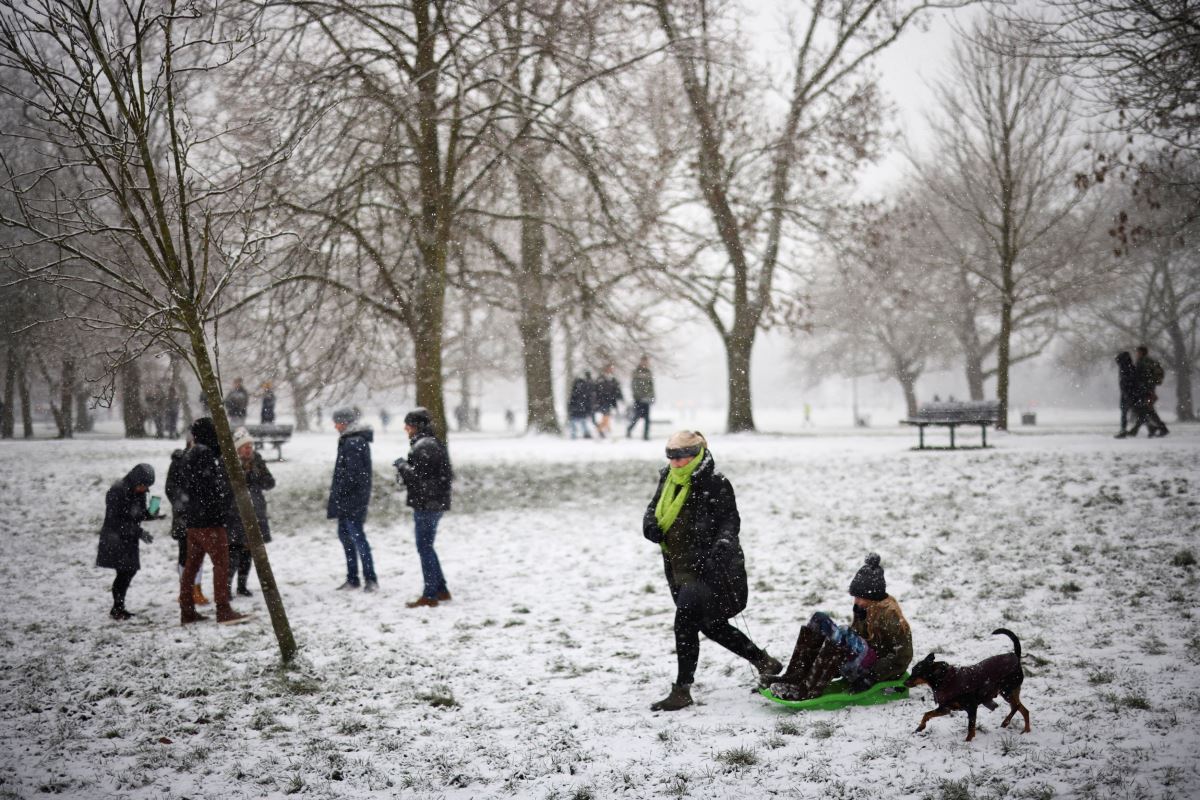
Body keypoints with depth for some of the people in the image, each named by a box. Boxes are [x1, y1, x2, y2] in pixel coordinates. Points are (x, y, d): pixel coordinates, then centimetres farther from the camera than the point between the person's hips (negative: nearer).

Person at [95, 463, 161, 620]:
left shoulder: (138, 492, 3)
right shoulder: (117, 491, -21)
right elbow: (115, 520, -23)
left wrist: (151, 515, -9)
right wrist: (138, 532, -27)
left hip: (129, 538, 8)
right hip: (115, 538, -8)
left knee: (130, 571, 9)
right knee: (124, 572, -9)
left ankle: (119, 607, 20)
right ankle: (117, 609, 2)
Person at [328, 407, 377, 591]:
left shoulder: (352, 443, -18)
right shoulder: (359, 441, 14)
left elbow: (353, 473, -23)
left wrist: (336, 489, -15)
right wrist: (336, 488, 14)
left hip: (352, 498, -10)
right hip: (347, 499, 10)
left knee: (357, 536, -7)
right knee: (344, 534, 15)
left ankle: (370, 578, -4)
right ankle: (352, 578, 21)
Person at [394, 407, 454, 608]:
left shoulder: (423, 446, -16)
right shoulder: (434, 443, 16)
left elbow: (419, 475, -23)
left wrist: (402, 465, -7)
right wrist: (404, 469, 9)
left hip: (427, 504, -10)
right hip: (436, 503, 10)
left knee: (424, 547, -5)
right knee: (426, 547, 17)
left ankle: (429, 595, -2)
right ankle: (441, 589, 22)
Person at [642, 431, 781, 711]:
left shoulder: (714, 484, -14)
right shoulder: (668, 479, 8)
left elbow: (730, 520, -14)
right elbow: (654, 507, 17)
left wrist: (724, 542, -34)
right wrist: (650, 523, -6)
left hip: (708, 569, -9)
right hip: (681, 569, 9)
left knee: (685, 622, -16)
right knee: (711, 625, 18)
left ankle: (682, 691, -6)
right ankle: (764, 662, 36)